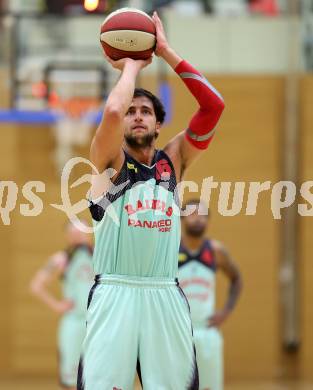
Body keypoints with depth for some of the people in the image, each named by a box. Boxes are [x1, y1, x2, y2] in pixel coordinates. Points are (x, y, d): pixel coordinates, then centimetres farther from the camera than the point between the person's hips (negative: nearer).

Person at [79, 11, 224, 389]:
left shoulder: (173, 159, 14)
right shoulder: (108, 159, 4)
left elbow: (213, 105, 4)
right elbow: (112, 110, -17)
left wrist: (166, 52, 2)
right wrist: (131, 65, 1)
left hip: (165, 295, 4)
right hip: (115, 293, -3)